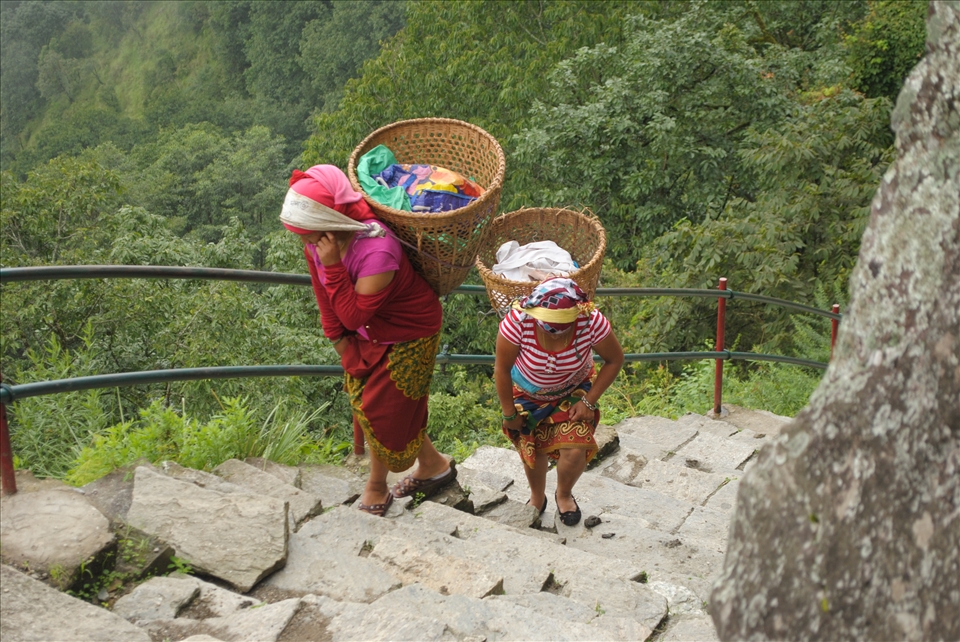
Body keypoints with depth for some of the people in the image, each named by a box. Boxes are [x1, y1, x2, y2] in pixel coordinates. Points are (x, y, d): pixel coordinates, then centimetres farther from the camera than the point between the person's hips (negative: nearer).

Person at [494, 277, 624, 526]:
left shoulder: (592, 323, -36)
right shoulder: (518, 322, -38)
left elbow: (615, 360, -15)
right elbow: (502, 368, -21)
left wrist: (589, 401, -16)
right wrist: (508, 413, -11)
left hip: (574, 391, 0)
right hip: (527, 391, 0)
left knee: (575, 451, -10)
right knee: (531, 448, 12)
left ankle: (564, 495, 26)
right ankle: (537, 498, 45)